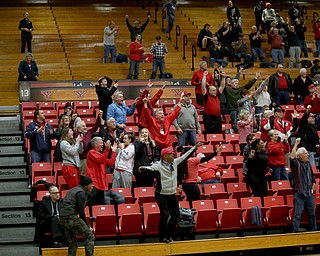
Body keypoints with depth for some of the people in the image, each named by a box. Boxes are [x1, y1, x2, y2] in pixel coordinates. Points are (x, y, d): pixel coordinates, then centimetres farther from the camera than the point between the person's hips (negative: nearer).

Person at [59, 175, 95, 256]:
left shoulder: (73, 190, 21)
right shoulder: (81, 193, -7)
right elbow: (81, 212, -10)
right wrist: (87, 226, -3)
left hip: (62, 218, 9)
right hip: (71, 217, -9)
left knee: (72, 243, 15)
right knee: (90, 236, -5)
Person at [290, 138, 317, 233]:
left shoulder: (308, 164, 15)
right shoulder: (296, 164, -6)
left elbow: (312, 176, 24)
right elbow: (292, 157, -28)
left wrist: (313, 186, 14)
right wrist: (296, 144, -29)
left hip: (309, 193, 7)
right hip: (300, 193, -7)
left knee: (312, 212, 14)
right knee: (298, 213, -6)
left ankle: (314, 228, 24)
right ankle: (296, 229, -3)